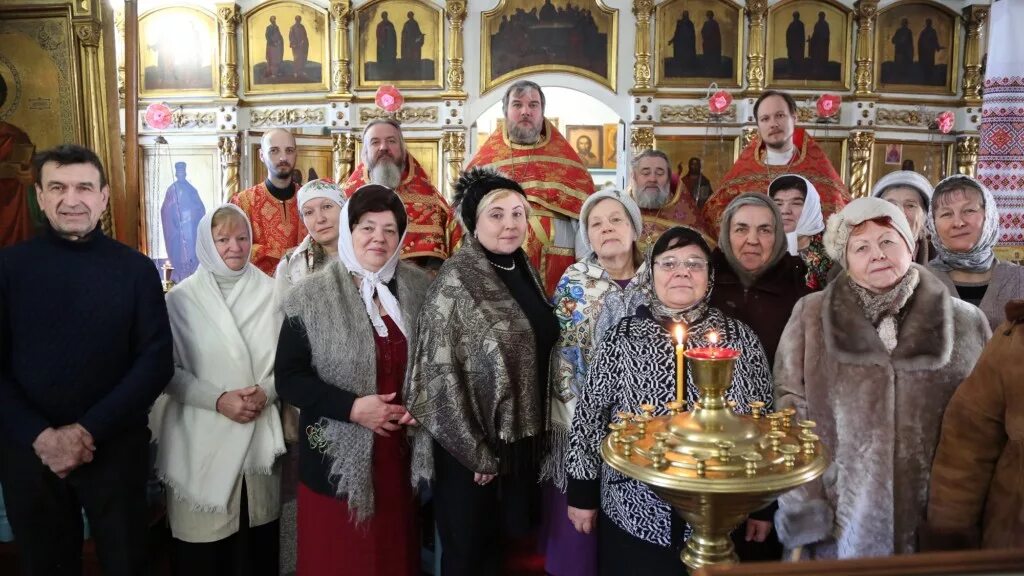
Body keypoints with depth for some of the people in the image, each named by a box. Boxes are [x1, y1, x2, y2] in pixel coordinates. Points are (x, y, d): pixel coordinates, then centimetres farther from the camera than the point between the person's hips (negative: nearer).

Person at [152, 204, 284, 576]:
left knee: (258, 539, 10)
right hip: (202, 434, -1)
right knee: (205, 535, 5)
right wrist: (218, 400, -14)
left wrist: (265, 392, -12)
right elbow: (170, 369, -3)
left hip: (259, 433, 2)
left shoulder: (270, 292, 0)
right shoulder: (182, 298, -3)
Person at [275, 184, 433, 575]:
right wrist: (351, 407, -19)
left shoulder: (419, 288, 2)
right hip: (337, 459, -2)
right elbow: (288, 378, -9)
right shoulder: (313, 296, -8)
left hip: (400, 453, 3)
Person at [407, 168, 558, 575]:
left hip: (521, 439, 6)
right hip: (473, 446, -6)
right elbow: (439, 371, -18)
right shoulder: (457, 278, -17)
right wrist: (475, 451, -15)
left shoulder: (525, 271, 4)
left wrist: (539, 433, 11)